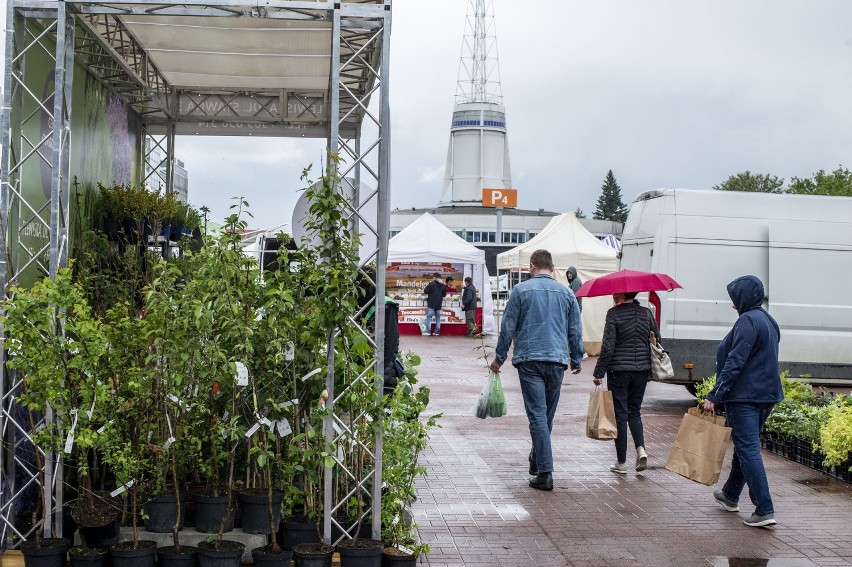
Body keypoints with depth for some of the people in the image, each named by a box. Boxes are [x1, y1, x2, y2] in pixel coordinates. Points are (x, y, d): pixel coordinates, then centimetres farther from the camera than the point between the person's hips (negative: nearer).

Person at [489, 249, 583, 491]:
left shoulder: (521, 290, 0)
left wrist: (499, 358, 8)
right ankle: (536, 461, 31)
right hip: (557, 360, 3)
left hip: (529, 359, -3)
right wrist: (576, 360, 23)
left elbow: (508, 327, 0)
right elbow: (575, 331, 12)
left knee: (537, 415, -5)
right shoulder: (566, 293, 8)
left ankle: (545, 472, -10)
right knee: (548, 415, 16)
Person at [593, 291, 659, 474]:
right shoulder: (646, 312, 4)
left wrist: (599, 373, -7)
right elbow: (657, 338, 8)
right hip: (642, 370, 4)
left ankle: (621, 462, 7)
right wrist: (651, 367, 19)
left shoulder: (614, 313, -10)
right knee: (634, 411, 18)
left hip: (619, 370, -4)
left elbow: (608, 346, -14)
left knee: (620, 414, 3)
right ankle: (641, 449, -4)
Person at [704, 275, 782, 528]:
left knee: (748, 450, -8)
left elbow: (735, 362, -21)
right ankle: (731, 495, 37)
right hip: (767, 395, 10)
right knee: (744, 446, 21)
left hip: (744, 397, -10)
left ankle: (765, 510, -11)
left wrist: (714, 396, -21)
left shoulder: (747, 321, -15)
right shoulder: (768, 321, 15)